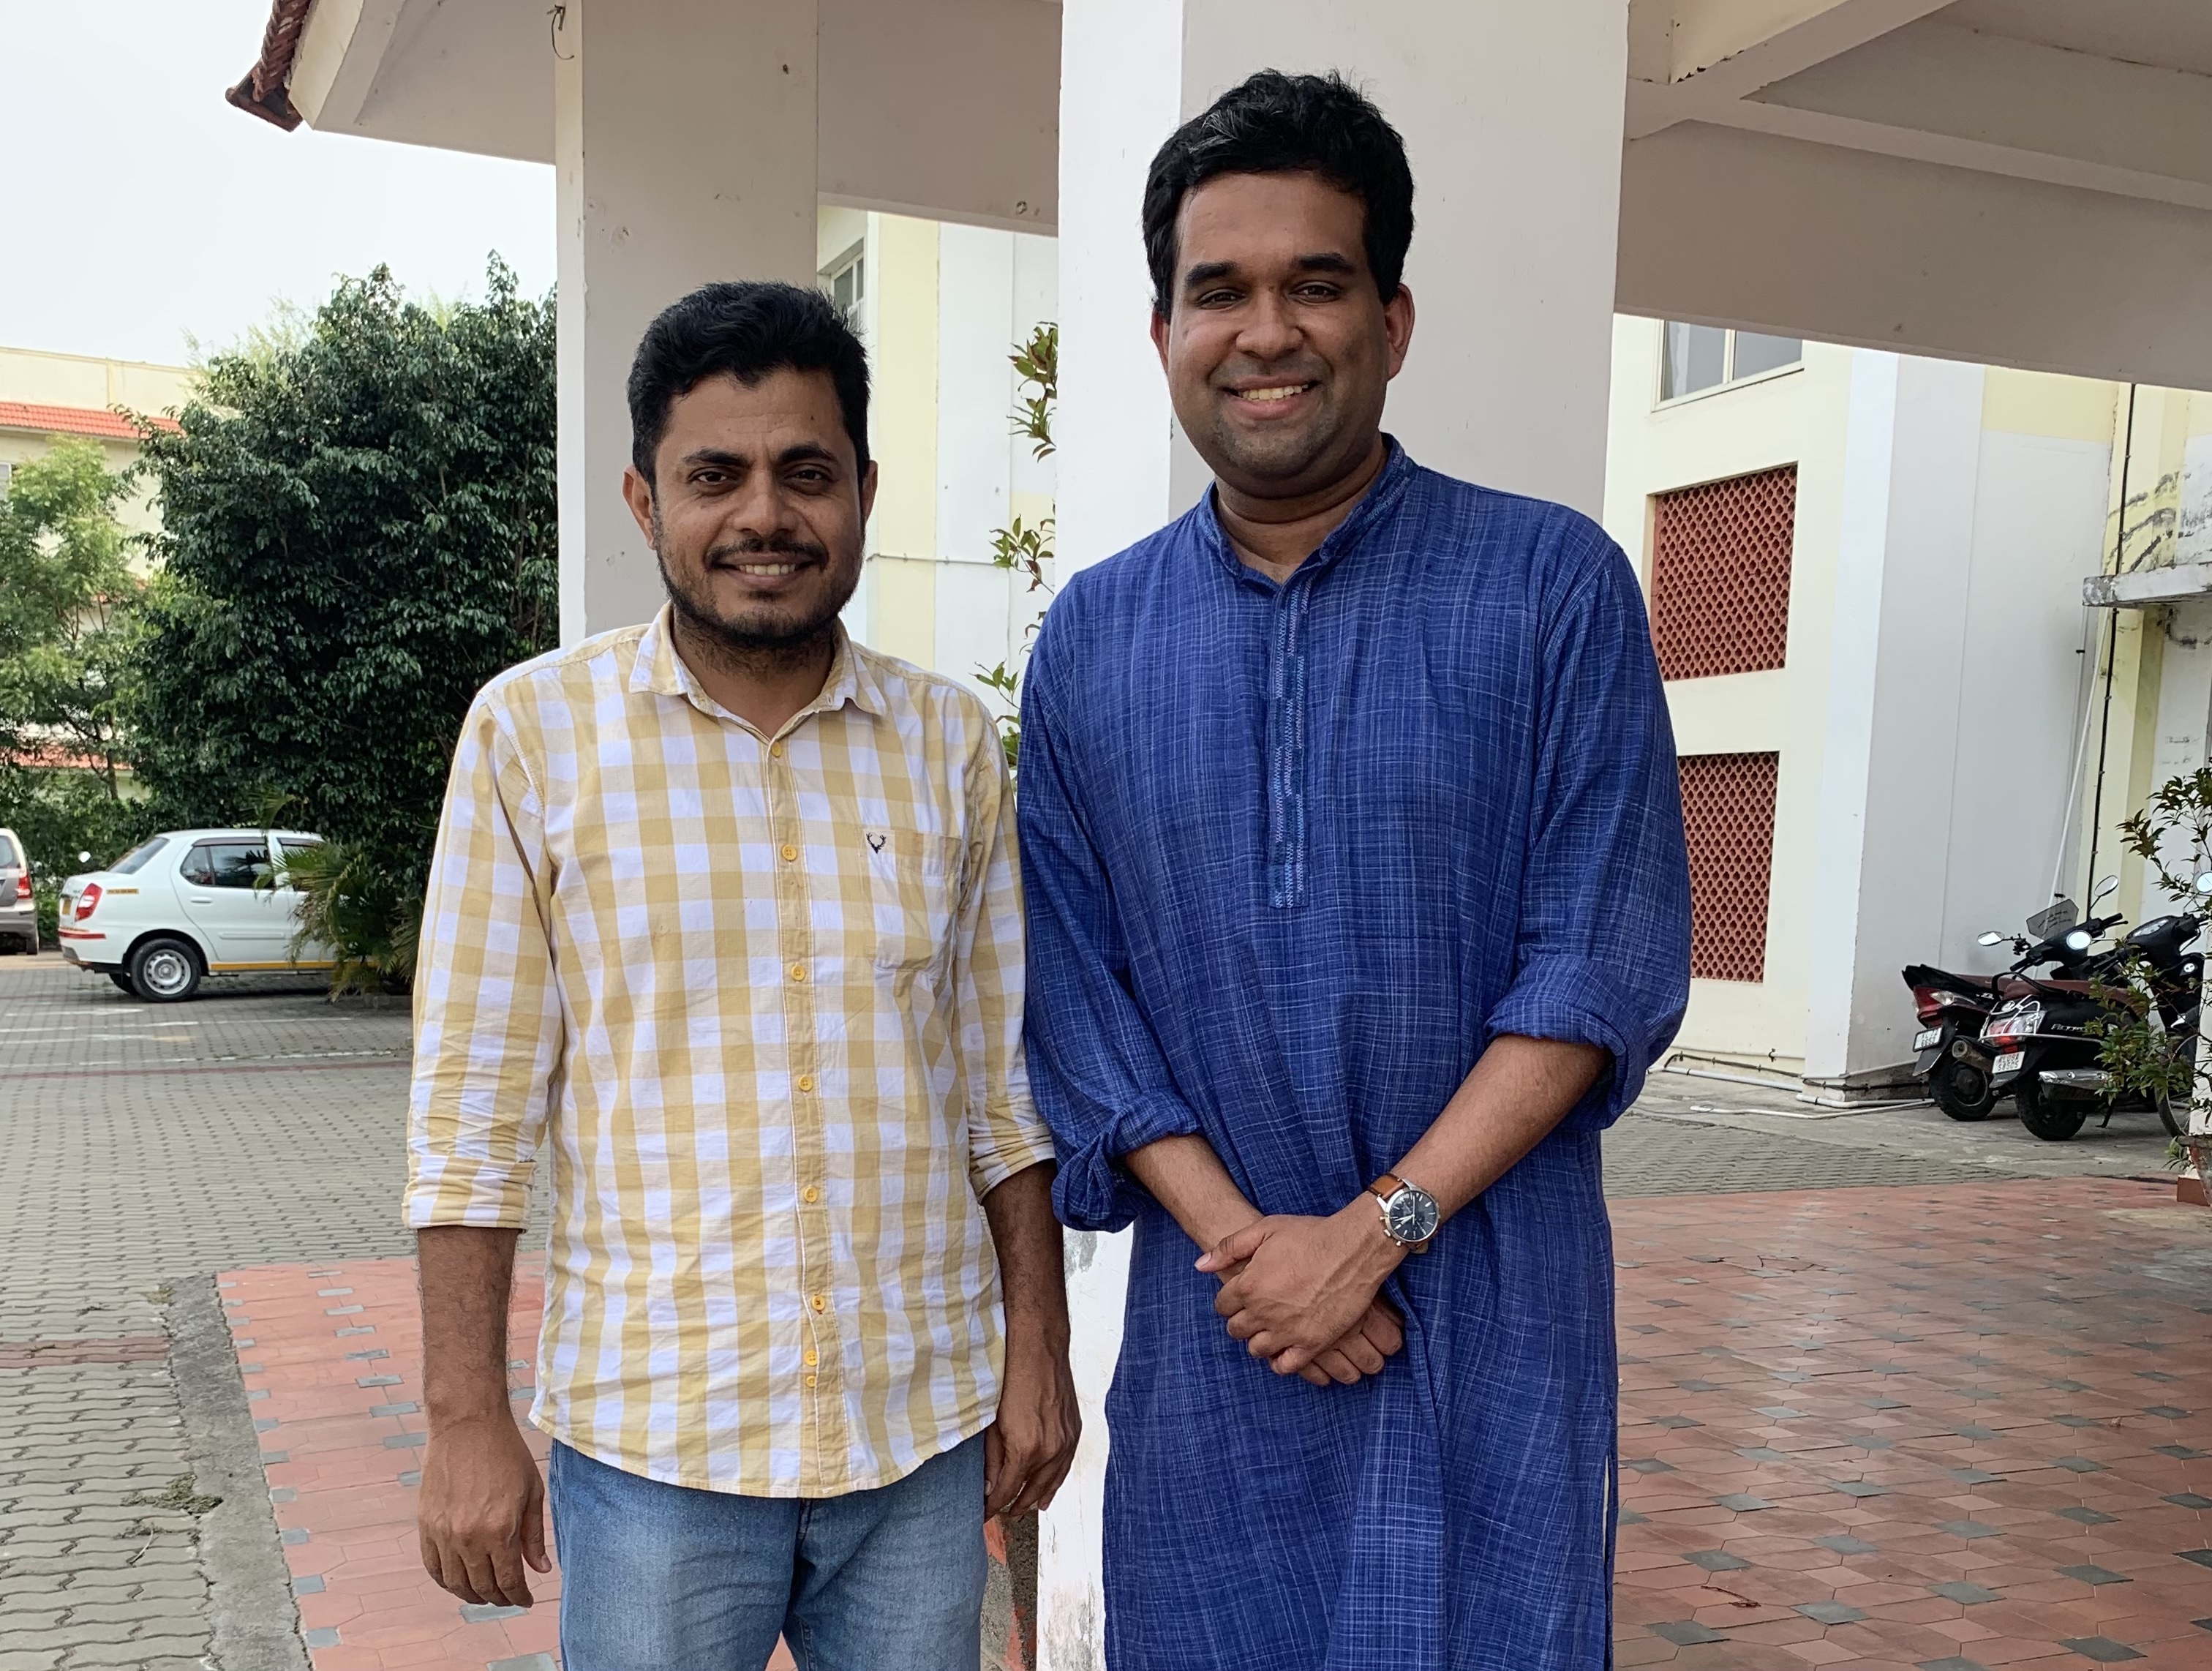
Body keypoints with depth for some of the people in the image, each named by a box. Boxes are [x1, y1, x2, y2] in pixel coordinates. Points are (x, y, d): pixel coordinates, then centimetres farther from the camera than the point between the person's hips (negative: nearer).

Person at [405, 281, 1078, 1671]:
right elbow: (474, 1111, -4)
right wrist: (466, 1417, -5)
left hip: (928, 1427, 3)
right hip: (652, 1441, -2)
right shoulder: (532, 732, -5)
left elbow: (1003, 1079, 7)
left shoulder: (953, 743, 3)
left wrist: (1038, 1347, 6)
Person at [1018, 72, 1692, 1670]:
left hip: (1493, 1314, -2)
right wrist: (1239, 1236, -10)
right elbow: (1074, 994, 2)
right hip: (1211, 1318, 3)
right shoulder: (1092, 637, 4)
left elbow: (1608, 960, -9)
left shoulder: (1557, 586, -4)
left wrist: (1380, 1225, -14)